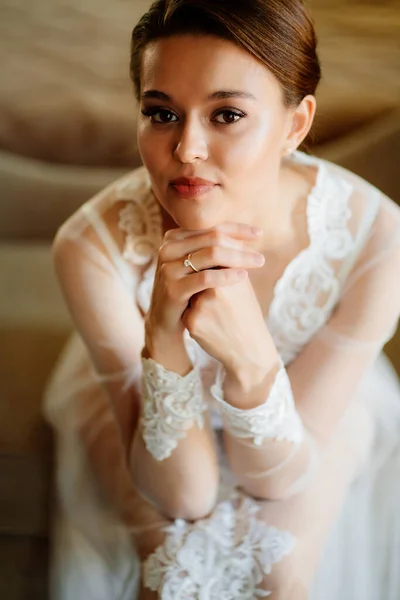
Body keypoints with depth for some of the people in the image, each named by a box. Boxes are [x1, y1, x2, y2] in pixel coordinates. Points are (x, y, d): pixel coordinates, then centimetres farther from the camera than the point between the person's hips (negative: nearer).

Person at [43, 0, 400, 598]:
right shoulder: (94, 248, -32)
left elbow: (277, 479, -25)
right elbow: (184, 493, -27)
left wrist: (253, 360, -46)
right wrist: (164, 342, -46)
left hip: (312, 408, 1)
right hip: (136, 408, 0)